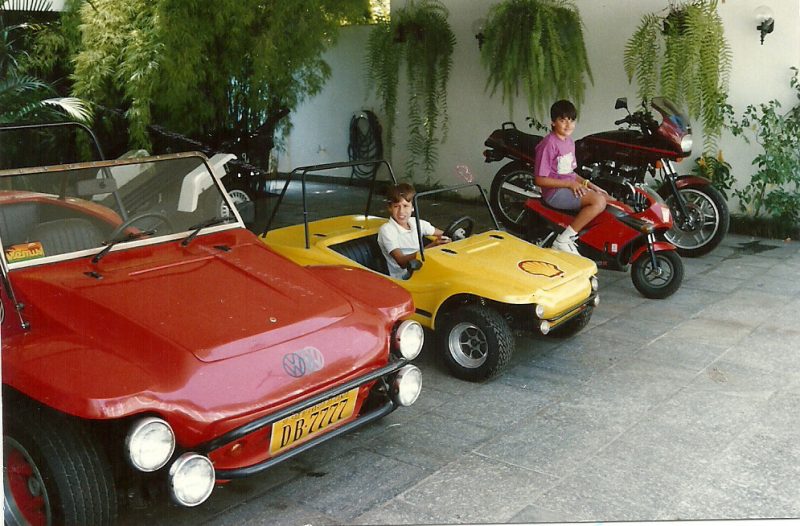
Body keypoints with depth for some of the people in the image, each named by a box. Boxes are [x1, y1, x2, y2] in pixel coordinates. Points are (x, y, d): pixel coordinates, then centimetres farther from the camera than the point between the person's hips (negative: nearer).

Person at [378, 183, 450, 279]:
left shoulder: (417, 223, 11)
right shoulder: (386, 230, -7)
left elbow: (444, 235, 17)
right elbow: (402, 262, -17)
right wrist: (431, 247, -26)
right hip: (402, 280, -6)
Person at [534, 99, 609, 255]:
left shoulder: (569, 142, 14)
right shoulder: (549, 144, -15)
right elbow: (540, 179, -18)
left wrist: (587, 184, 5)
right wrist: (570, 184, -20)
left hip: (570, 187, 9)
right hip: (555, 191, -9)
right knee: (598, 202, -23)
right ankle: (562, 241, -21)